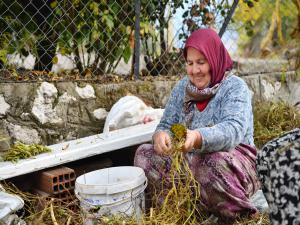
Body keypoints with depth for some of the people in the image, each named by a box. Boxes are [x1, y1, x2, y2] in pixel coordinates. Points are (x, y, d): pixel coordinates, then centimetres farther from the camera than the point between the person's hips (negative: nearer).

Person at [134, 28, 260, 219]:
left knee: (216, 164, -38)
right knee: (145, 154, -13)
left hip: (232, 162, -5)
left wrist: (198, 137, -46)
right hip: (189, 161, 5)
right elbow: (166, 125, 4)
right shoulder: (182, 87, 9)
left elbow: (234, 130, -26)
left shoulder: (235, 87, -8)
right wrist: (161, 136, -23)